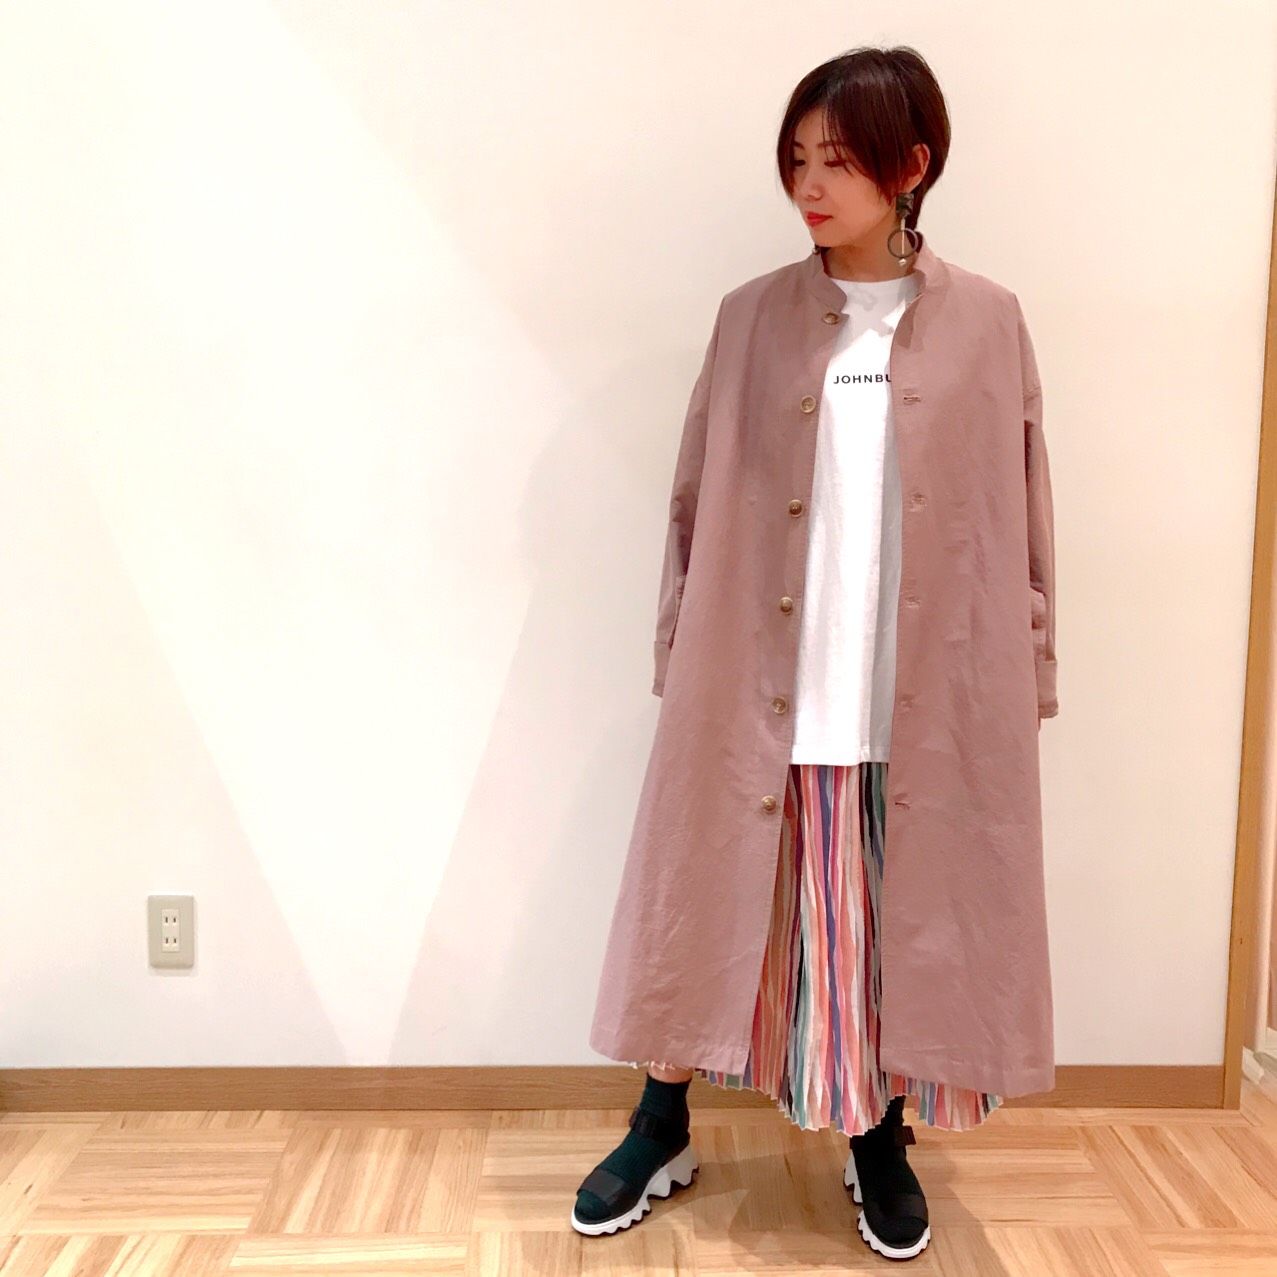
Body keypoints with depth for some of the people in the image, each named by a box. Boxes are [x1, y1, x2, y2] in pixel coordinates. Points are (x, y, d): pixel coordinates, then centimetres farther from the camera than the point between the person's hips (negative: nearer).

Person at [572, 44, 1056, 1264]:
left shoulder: (985, 321, 1)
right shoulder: (753, 315, 2)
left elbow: (1019, 513, 4)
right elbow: (697, 500, 4)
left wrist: (1027, 671, 1)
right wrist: (682, 651, 2)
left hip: (927, 693, 0)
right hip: (767, 686, 1)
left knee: (906, 920, 12)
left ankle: (882, 1139, 35)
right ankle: (664, 1129, 31)